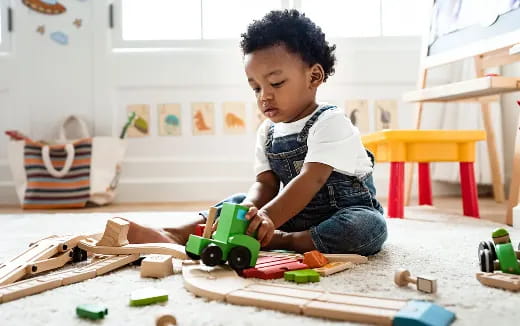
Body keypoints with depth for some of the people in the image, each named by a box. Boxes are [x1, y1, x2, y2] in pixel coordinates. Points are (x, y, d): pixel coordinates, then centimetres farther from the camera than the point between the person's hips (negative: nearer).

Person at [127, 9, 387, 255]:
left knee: (370, 226, -36)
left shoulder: (330, 122, -18)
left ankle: (280, 241, -33)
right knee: (240, 202, -4)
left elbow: (310, 180, -30)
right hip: (295, 214, 6)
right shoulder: (267, 132, 3)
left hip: (349, 212, -5)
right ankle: (177, 235, -20)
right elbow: (265, 183, -5)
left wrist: (267, 220, -41)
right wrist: (250, 211, -29)